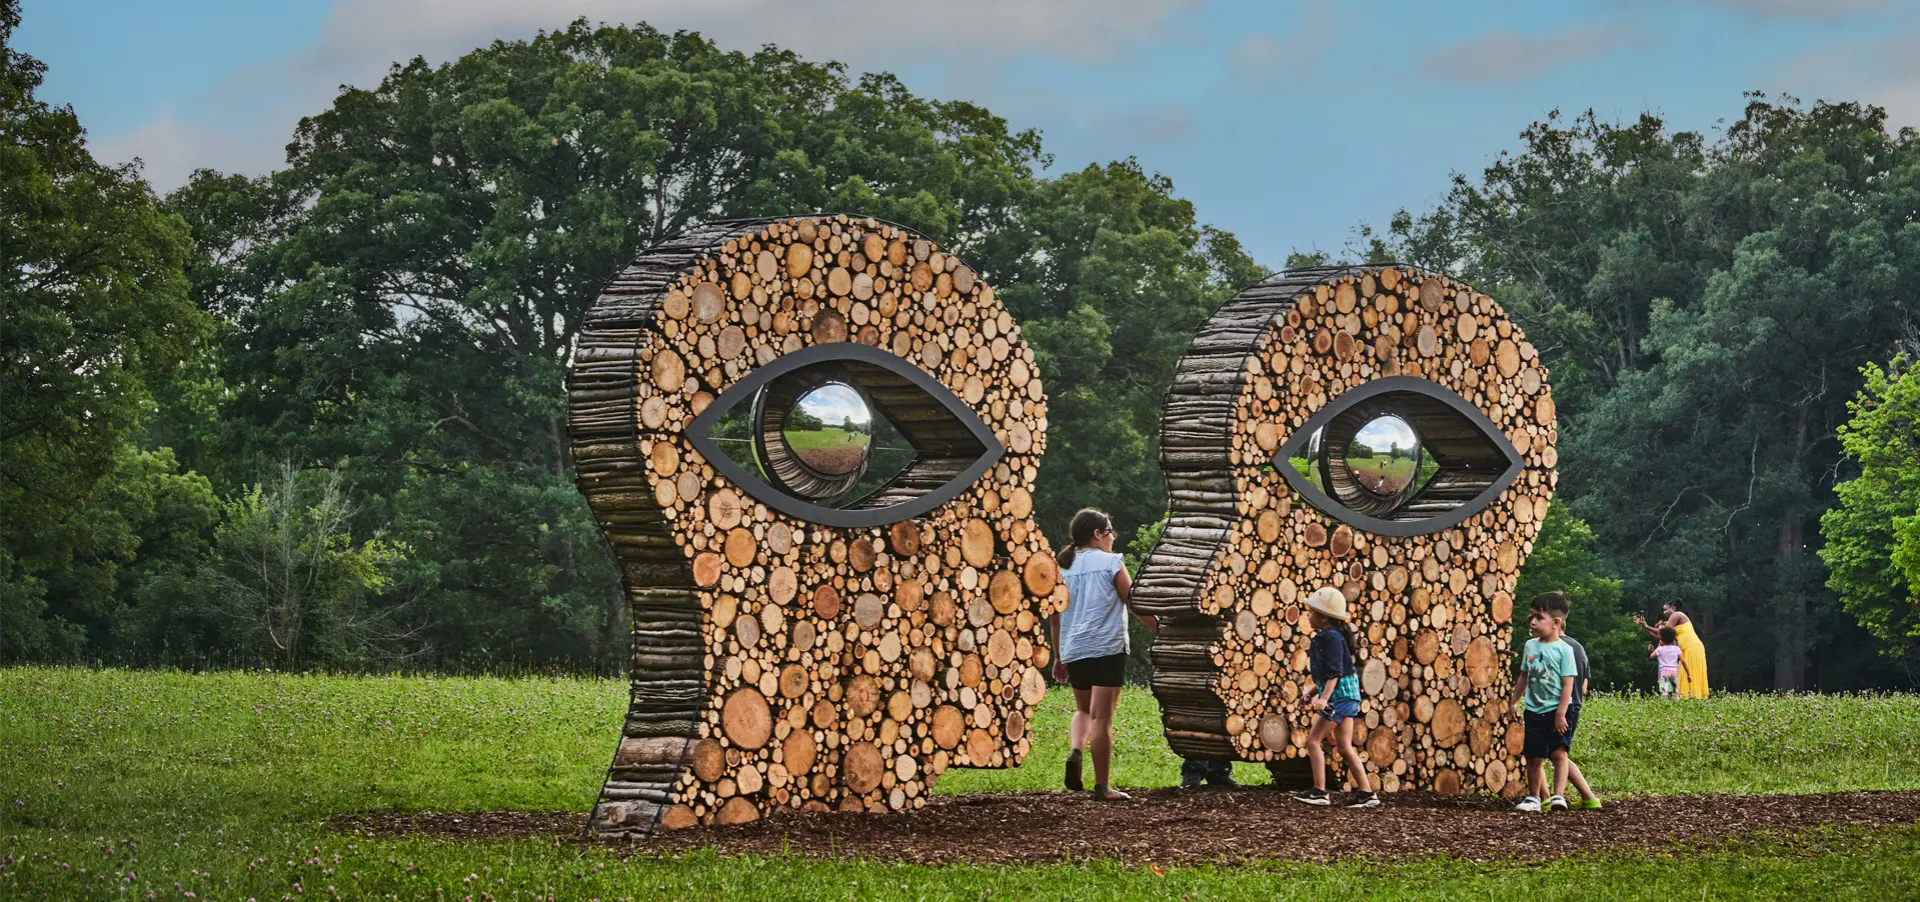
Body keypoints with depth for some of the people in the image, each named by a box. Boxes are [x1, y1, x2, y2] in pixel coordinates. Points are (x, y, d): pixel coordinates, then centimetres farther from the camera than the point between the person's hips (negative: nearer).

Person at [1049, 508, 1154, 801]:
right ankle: (1102, 785, -2)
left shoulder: (1063, 567, 12)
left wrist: (1059, 657, 22)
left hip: (1073, 651, 5)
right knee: (1101, 717, -3)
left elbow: (1054, 617, 14)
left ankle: (1075, 752, -6)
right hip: (1107, 648, -5)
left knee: (1084, 709, 23)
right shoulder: (1111, 562, -2)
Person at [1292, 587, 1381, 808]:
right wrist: (1314, 693, 26)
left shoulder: (1331, 637, -16)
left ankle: (1319, 792, -7)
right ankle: (1367, 793, 7)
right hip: (1345, 696, 10)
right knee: (1345, 747, 9)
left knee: (1313, 740, -7)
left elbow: (1334, 672, -23)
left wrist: (1324, 698, -31)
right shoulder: (1325, 637, 14)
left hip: (1340, 694, -10)